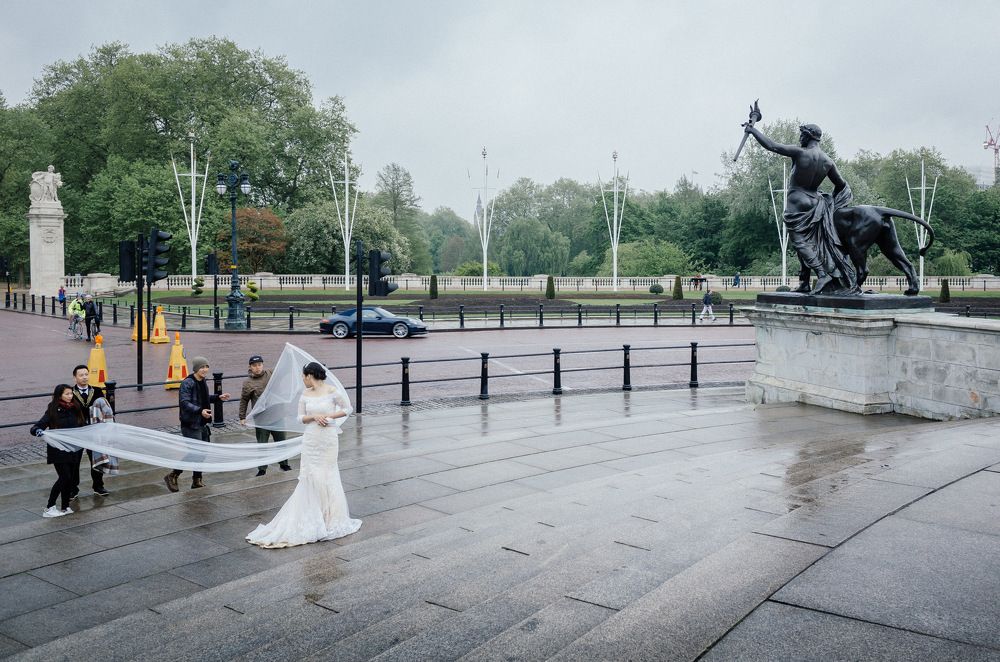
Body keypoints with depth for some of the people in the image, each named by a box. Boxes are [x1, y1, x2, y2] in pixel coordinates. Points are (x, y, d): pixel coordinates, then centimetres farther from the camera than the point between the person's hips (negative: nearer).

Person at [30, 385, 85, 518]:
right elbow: (36, 427, -13)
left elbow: (82, 427, 18)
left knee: (71, 478, 6)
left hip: (74, 450, 5)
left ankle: (65, 507, 17)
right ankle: (49, 508, 1)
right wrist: (38, 431, -35)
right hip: (58, 451, -5)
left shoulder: (75, 409, 6)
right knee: (64, 477, -10)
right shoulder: (53, 411, -8)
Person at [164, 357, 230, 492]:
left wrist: (218, 397, 13)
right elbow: (184, 403, -26)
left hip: (202, 424, 9)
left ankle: (197, 481, 24)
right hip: (190, 424, -9)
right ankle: (172, 476, 7)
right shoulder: (187, 383, -17)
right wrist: (200, 410, -37)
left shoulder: (203, 382, 10)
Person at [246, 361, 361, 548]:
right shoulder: (305, 394, 3)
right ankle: (313, 516, 12)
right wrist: (314, 416, -11)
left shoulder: (332, 391, -9)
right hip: (310, 440, 4)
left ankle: (331, 516, 18)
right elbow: (301, 417, 8)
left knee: (327, 476, 4)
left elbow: (347, 408, -1)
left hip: (328, 440, -4)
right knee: (310, 476, 3)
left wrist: (330, 416, -12)